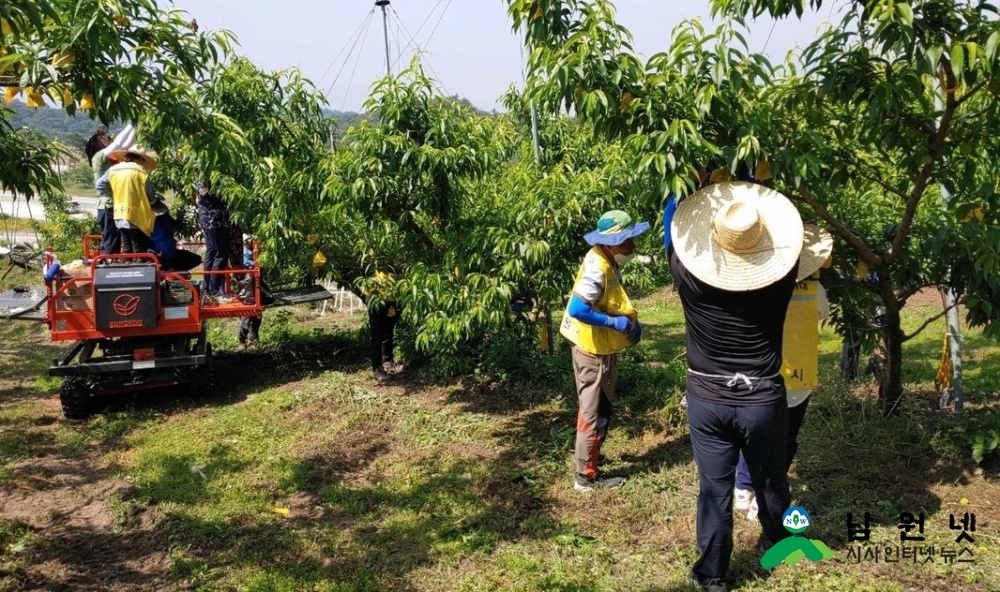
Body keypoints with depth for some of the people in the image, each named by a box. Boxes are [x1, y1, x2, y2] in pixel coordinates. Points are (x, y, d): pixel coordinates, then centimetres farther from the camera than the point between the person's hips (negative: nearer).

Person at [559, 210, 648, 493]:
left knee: (601, 409, 23)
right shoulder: (597, 270, -26)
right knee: (594, 413, 2)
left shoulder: (607, 262, 4)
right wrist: (615, 322, -27)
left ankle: (589, 455, 39)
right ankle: (586, 476, 14)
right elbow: (576, 310, -33)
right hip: (594, 352, -10)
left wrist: (630, 321, 0)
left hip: (600, 349, 10)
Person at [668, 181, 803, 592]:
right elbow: (790, 244, 8)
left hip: (707, 400, -1)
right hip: (763, 400, 1)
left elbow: (674, 233, 3)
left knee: (714, 488, 8)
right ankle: (775, 541, 47)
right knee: (770, 481, 22)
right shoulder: (781, 277, -14)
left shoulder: (689, 276, -16)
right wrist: (756, 191, 18)